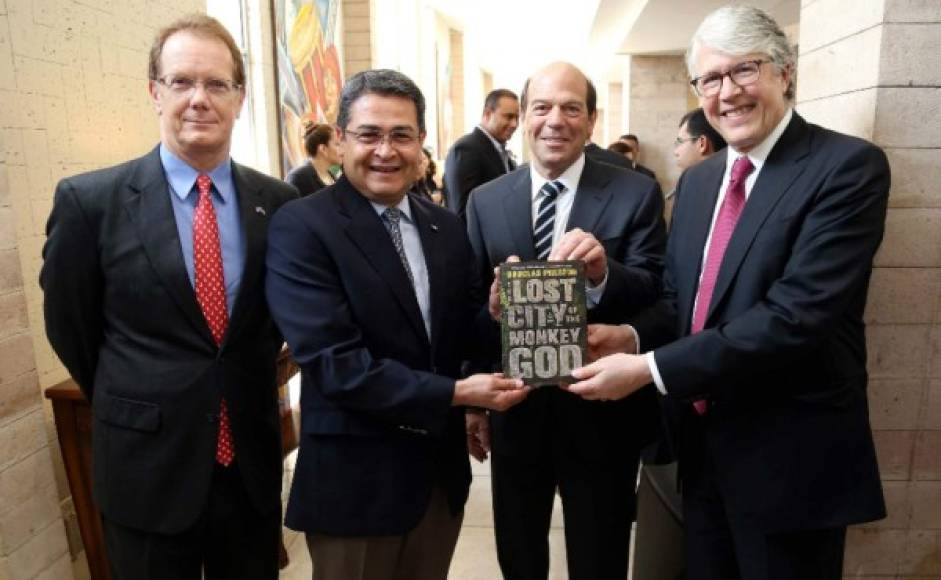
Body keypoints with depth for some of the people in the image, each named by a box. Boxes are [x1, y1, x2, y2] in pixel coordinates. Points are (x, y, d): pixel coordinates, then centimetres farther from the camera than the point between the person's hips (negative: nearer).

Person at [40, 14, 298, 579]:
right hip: (147, 469, -2)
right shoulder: (89, 199, -10)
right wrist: (135, 409, 9)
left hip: (253, 463, 2)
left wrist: (247, 394, 11)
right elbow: (69, 325, 2)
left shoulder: (279, 202, -4)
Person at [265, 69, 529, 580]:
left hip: (441, 466, 6)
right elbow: (333, 363, -22)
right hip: (355, 476, -5)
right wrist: (456, 393, -21)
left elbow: (459, 338, 6)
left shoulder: (447, 228, 4)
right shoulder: (300, 227, -15)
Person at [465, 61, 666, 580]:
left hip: (601, 413, -1)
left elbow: (654, 297, -15)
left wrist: (603, 274, -33)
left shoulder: (636, 194, -8)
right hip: (513, 410, 2)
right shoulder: (485, 201, -1)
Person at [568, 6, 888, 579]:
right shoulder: (697, 180, 8)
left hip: (789, 455, -6)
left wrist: (650, 367, -25)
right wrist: (633, 334, -10)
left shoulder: (849, 165, -14)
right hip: (703, 445, 6)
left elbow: (796, 314, -25)